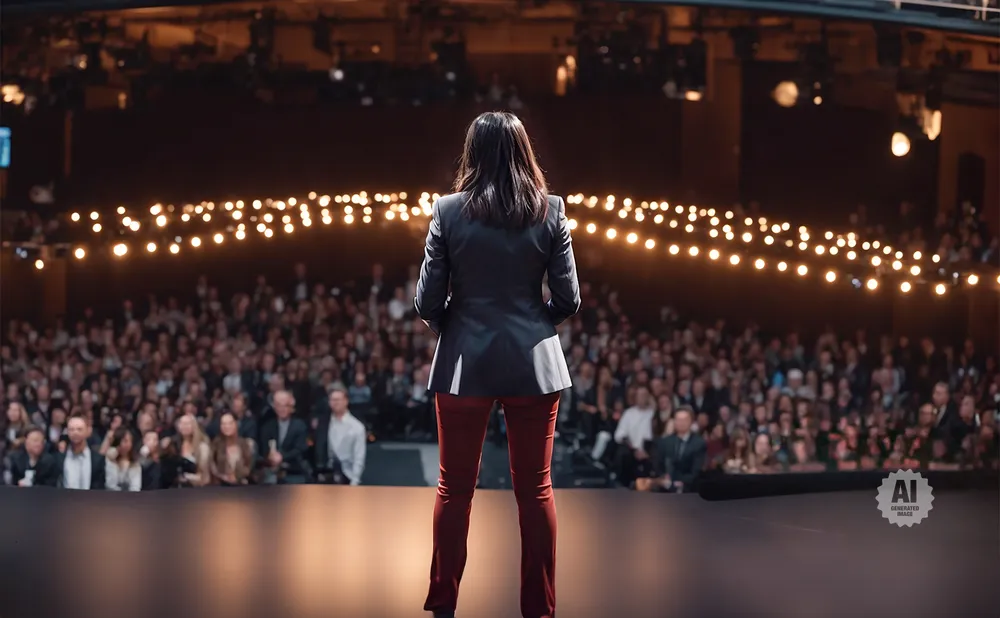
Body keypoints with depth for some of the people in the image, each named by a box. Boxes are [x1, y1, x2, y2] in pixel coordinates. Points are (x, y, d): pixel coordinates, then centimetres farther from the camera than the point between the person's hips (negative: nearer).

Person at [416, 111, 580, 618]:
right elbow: (568, 300, -2)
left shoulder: (449, 210, -7)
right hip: (534, 363, 1)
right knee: (535, 489, 8)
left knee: (455, 488, 9)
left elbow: (427, 301, -5)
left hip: (465, 362, -1)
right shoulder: (550, 211, -4)